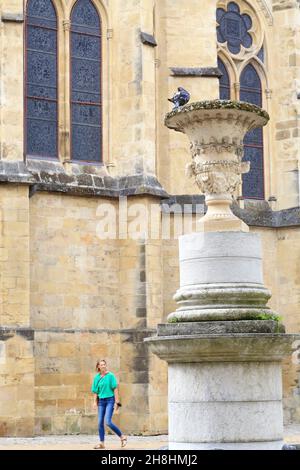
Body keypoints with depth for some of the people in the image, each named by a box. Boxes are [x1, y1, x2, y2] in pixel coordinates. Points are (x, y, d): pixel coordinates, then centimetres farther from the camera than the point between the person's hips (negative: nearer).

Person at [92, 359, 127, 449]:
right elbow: (95, 391, 13)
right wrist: (95, 402, 4)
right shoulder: (96, 377, 8)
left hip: (110, 400, -5)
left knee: (108, 422, -16)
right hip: (101, 401, 5)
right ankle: (102, 443, 7)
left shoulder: (110, 376, -5)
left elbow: (115, 389, -6)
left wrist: (116, 402, -11)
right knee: (100, 422, 1)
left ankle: (122, 437, 0)